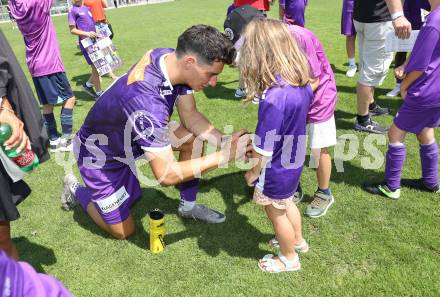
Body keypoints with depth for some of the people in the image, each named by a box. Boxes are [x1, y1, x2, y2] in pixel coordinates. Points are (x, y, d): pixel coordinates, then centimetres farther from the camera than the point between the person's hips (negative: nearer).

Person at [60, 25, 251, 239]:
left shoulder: (172, 59, -19)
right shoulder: (147, 101, -43)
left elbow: (190, 116, -8)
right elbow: (166, 175, -38)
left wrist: (224, 142, -22)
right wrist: (225, 156, -33)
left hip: (129, 133, 7)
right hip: (101, 155, -7)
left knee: (194, 137, -9)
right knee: (123, 231, 4)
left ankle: (188, 206, 11)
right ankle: (77, 190, 27)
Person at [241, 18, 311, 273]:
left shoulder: (273, 99, -36)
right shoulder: (302, 82, -11)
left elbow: (264, 148, -28)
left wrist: (253, 172, -11)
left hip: (277, 169, -8)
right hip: (295, 160, 8)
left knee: (276, 213, 18)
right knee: (287, 203, 31)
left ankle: (290, 258, 42)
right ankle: (298, 240, 55)